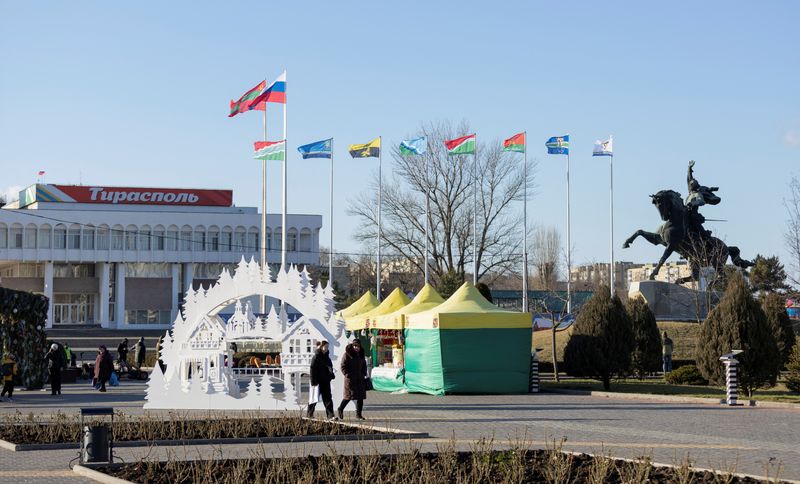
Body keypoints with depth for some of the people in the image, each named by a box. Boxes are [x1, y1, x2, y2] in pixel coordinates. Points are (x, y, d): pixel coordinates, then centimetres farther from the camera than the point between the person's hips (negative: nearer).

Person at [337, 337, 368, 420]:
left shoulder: (361, 354, 14)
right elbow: (343, 367, -8)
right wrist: (347, 375, -15)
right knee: (349, 395, -6)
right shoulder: (347, 354, -7)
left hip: (360, 379, 6)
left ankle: (358, 414, 8)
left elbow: (364, 366, 24)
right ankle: (340, 409, 17)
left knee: (360, 397, 2)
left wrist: (364, 374, 11)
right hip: (350, 379, -6)